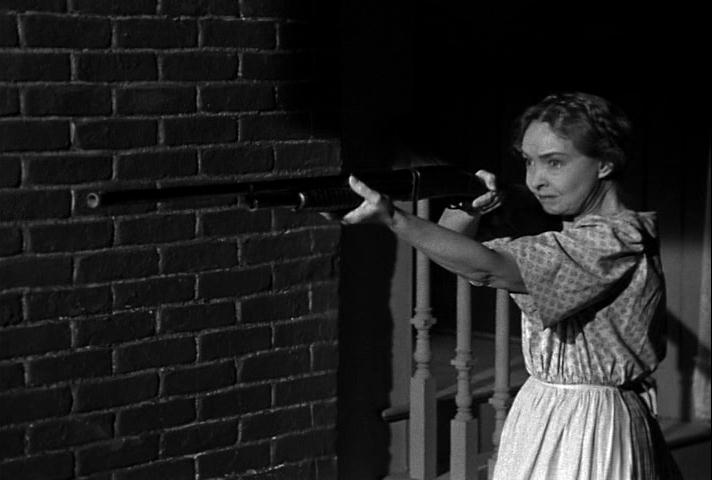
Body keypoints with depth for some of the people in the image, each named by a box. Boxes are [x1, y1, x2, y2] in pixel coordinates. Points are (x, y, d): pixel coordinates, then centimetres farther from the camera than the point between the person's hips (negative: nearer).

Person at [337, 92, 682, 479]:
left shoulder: (618, 241, -19)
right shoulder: (559, 237, 8)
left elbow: (487, 269, -28)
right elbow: (452, 249, 4)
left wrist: (392, 217, -33)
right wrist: (466, 210, -17)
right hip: (537, 417, 8)